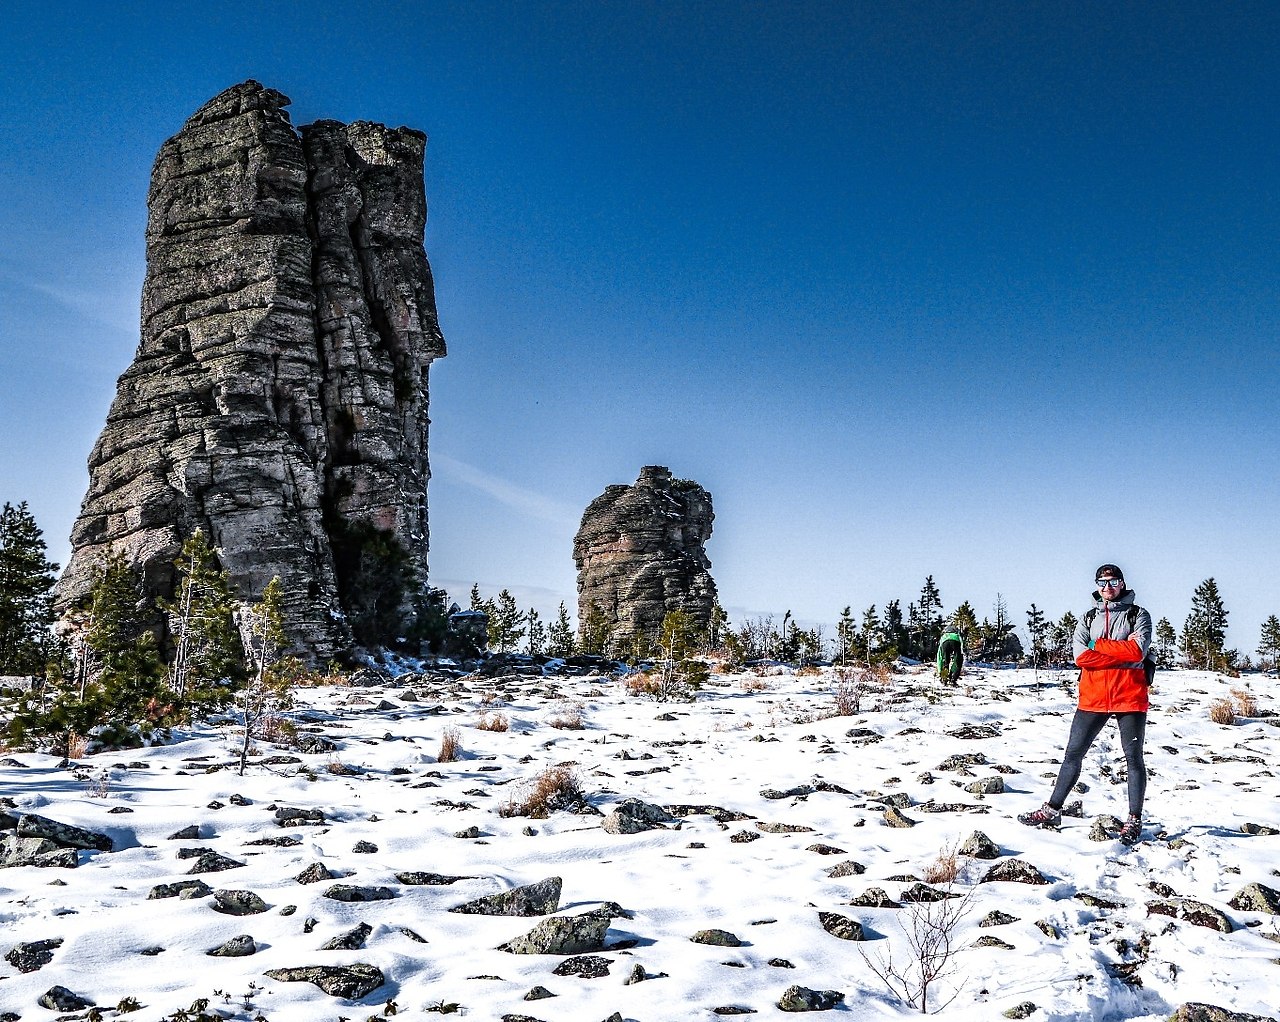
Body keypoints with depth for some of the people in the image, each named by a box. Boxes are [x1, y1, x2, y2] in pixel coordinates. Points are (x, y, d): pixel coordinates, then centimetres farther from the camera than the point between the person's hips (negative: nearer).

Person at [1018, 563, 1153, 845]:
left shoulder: (1138, 615, 3)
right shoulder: (1088, 618, 12)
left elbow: (1138, 651, -15)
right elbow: (1081, 656, -5)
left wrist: (1098, 645, -9)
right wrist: (1122, 650, -11)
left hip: (1130, 696, -3)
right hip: (1093, 697, 3)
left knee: (1134, 757, 2)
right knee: (1073, 754, 7)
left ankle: (1134, 820, 10)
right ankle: (1052, 810, 15)